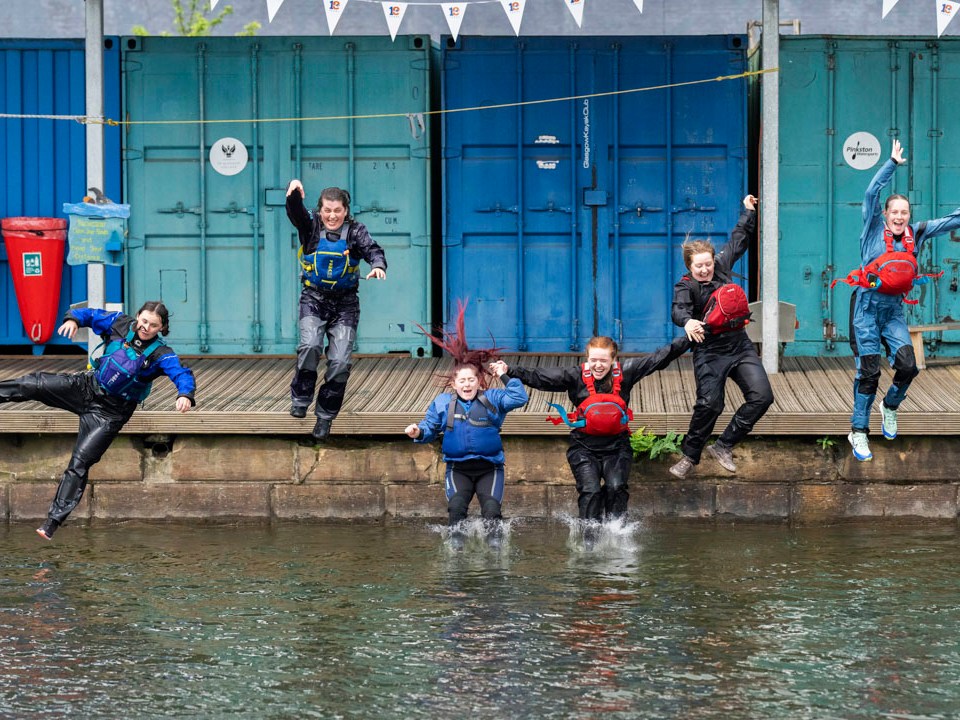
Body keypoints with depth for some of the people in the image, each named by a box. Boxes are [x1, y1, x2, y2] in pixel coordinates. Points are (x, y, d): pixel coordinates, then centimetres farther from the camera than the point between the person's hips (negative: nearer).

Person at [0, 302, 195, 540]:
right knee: (34, 384, -12)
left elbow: (182, 374, -28)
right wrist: (73, 320, -16)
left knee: (80, 461, -11)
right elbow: (90, 315, 6)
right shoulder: (121, 324, -4)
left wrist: (185, 394, -50)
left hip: (109, 412, -4)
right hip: (86, 387, 4)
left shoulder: (161, 354, -16)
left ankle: (54, 520, -9)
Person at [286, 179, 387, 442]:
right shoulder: (310, 226, -3)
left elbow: (372, 248, -20)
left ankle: (325, 416, 9)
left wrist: (378, 265, -43)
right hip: (314, 299, -1)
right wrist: (294, 195, -46)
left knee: (340, 362, -6)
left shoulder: (355, 230, -3)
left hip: (345, 303, 1)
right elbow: (295, 212, -23)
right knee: (310, 346, -25)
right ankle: (300, 399, -7)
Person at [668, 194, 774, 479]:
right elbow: (678, 309, -32)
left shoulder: (721, 265, 3)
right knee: (709, 404, -18)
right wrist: (687, 321, -53)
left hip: (740, 345, 6)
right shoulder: (686, 286, -11)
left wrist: (749, 212, 25)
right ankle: (690, 455, 2)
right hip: (709, 351, -5)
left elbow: (739, 241, 21)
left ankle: (723, 446, 4)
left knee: (762, 396, -7)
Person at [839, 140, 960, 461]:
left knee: (907, 365, -12)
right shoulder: (874, 229, -3)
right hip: (868, 305, -3)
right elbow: (871, 193, -13)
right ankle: (859, 431, 5)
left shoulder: (916, 234, 6)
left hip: (894, 308, 4)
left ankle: (890, 406, 19)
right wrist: (892, 162, -12)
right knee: (869, 371, -6)